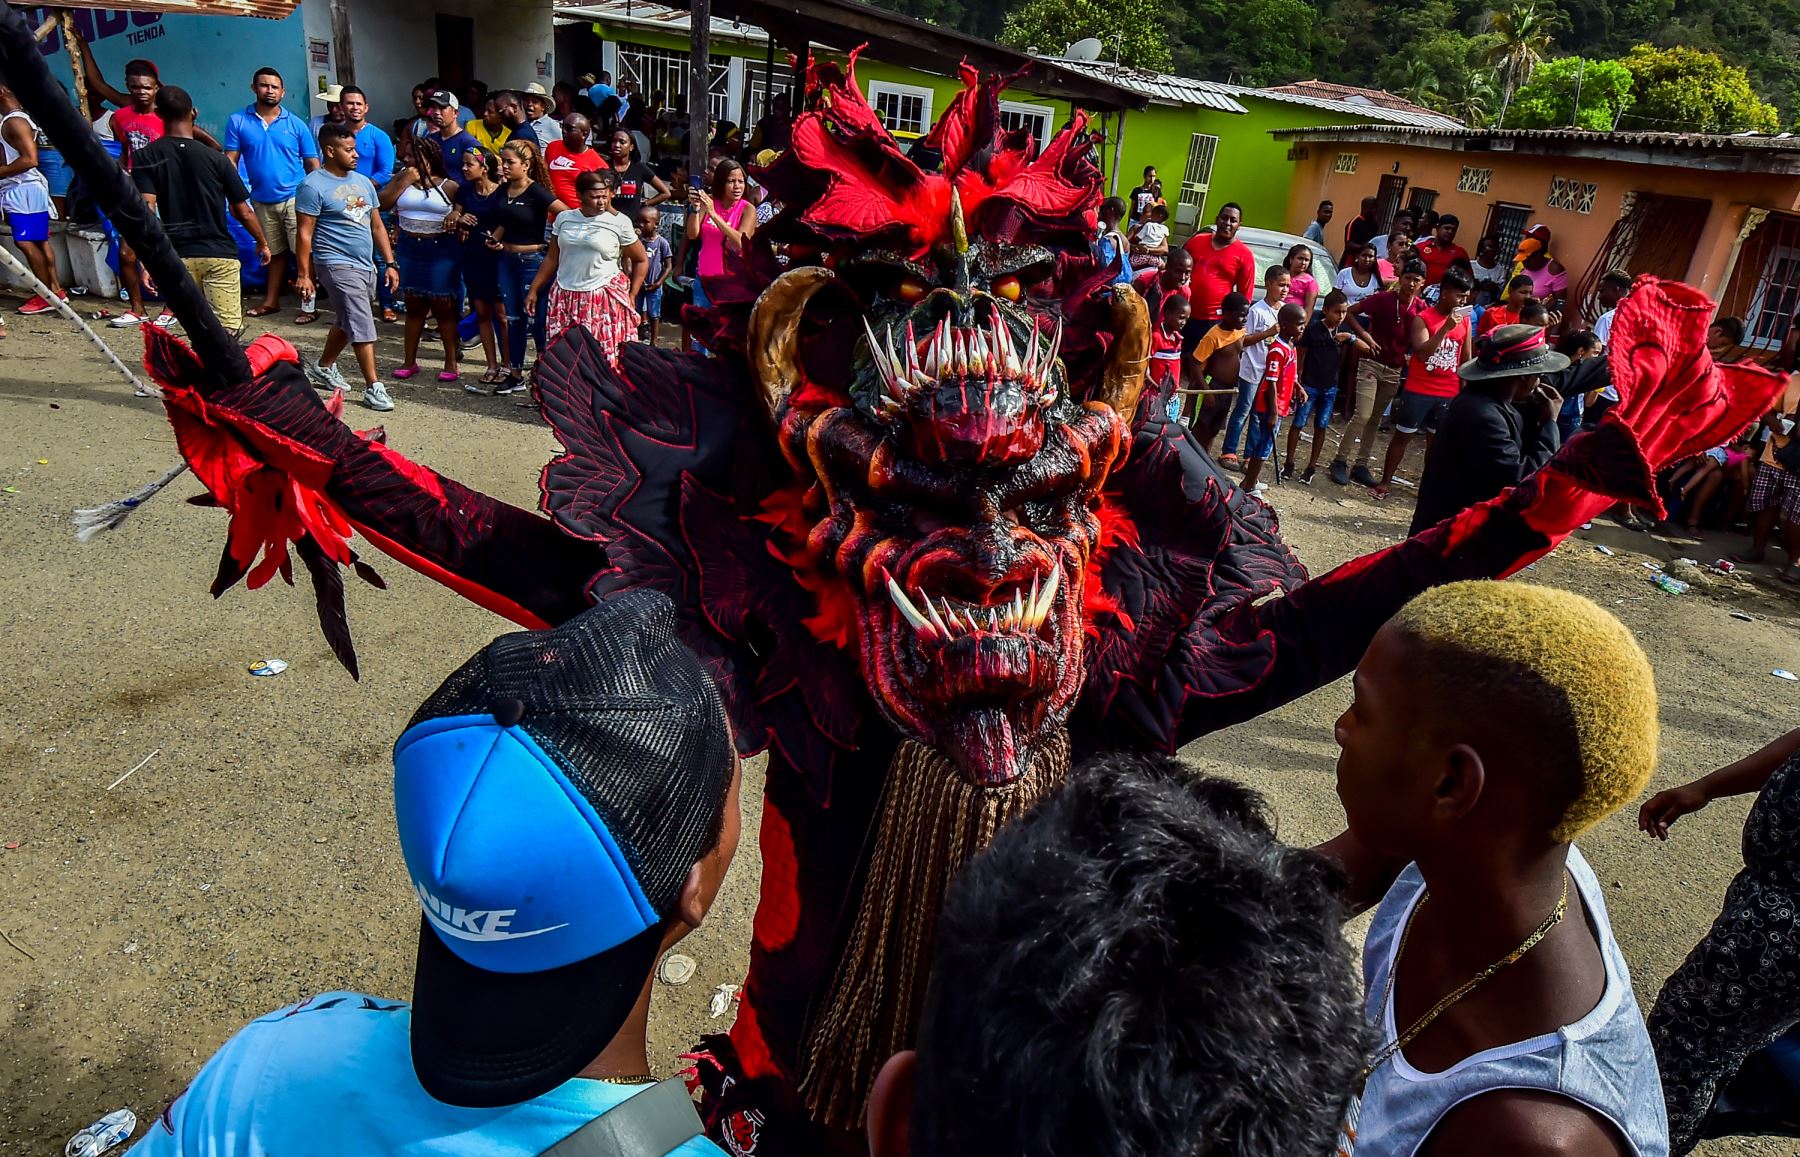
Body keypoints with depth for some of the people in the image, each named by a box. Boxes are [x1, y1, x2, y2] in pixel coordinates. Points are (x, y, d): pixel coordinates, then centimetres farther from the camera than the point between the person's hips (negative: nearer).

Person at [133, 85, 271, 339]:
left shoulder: (146, 158, 0)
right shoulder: (215, 158, -3)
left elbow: (147, 211, -12)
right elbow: (243, 212, 1)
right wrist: (263, 243, 19)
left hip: (177, 256, 2)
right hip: (220, 254, -2)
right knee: (227, 329, -7)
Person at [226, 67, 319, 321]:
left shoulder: (295, 124, -1)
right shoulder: (238, 121, 1)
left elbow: (313, 164, 0)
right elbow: (230, 161, -1)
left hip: (295, 198, -2)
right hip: (262, 201, 2)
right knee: (275, 252, 14)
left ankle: (307, 305, 1)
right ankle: (271, 301, 25)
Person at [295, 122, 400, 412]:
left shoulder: (362, 182, 13)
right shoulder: (313, 186, -10)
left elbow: (377, 226, 17)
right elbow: (305, 234, -11)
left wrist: (389, 263, 11)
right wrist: (303, 274, -14)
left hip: (366, 265, 8)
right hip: (338, 265, -8)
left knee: (347, 323, 19)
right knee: (362, 326, -12)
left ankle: (323, 368, 37)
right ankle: (373, 387, -9)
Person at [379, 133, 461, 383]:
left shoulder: (448, 186, -3)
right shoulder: (402, 178, 6)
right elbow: (382, 204, -3)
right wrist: (405, 181, -8)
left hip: (441, 250, -3)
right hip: (410, 249, 4)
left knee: (443, 307, 1)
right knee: (414, 306, 10)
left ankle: (451, 363, 9)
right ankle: (409, 361, 18)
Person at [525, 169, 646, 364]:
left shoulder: (620, 222, -2)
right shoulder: (564, 218, 8)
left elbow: (642, 261, 8)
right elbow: (551, 259, 16)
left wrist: (632, 295, 1)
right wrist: (534, 290, 15)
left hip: (604, 299, -3)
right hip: (565, 297, 3)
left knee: (605, 356, -8)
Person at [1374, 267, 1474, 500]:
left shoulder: (1465, 321, 5)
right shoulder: (1423, 318, -9)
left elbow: (1465, 358, 12)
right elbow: (1421, 353, -22)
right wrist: (1446, 327, -28)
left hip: (1448, 394, 4)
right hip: (1418, 391, -4)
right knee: (1402, 436, 7)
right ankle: (1386, 481, 16)